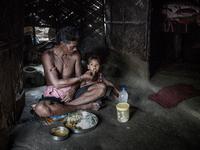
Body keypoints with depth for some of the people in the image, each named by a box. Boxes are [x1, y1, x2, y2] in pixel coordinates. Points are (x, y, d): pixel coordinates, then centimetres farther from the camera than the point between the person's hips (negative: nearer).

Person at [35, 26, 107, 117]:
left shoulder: (76, 54, 1)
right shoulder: (48, 56, -14)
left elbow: (78, 76, 6)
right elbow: (56, 84, -21)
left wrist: (72, 90, -17)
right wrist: (82, 78, -18)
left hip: (72, 91, 4)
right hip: (54, 94, -4)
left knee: (102, 88, -16)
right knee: (40, 109, -39)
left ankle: (65, 105, -24)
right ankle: (81, 107, -21)